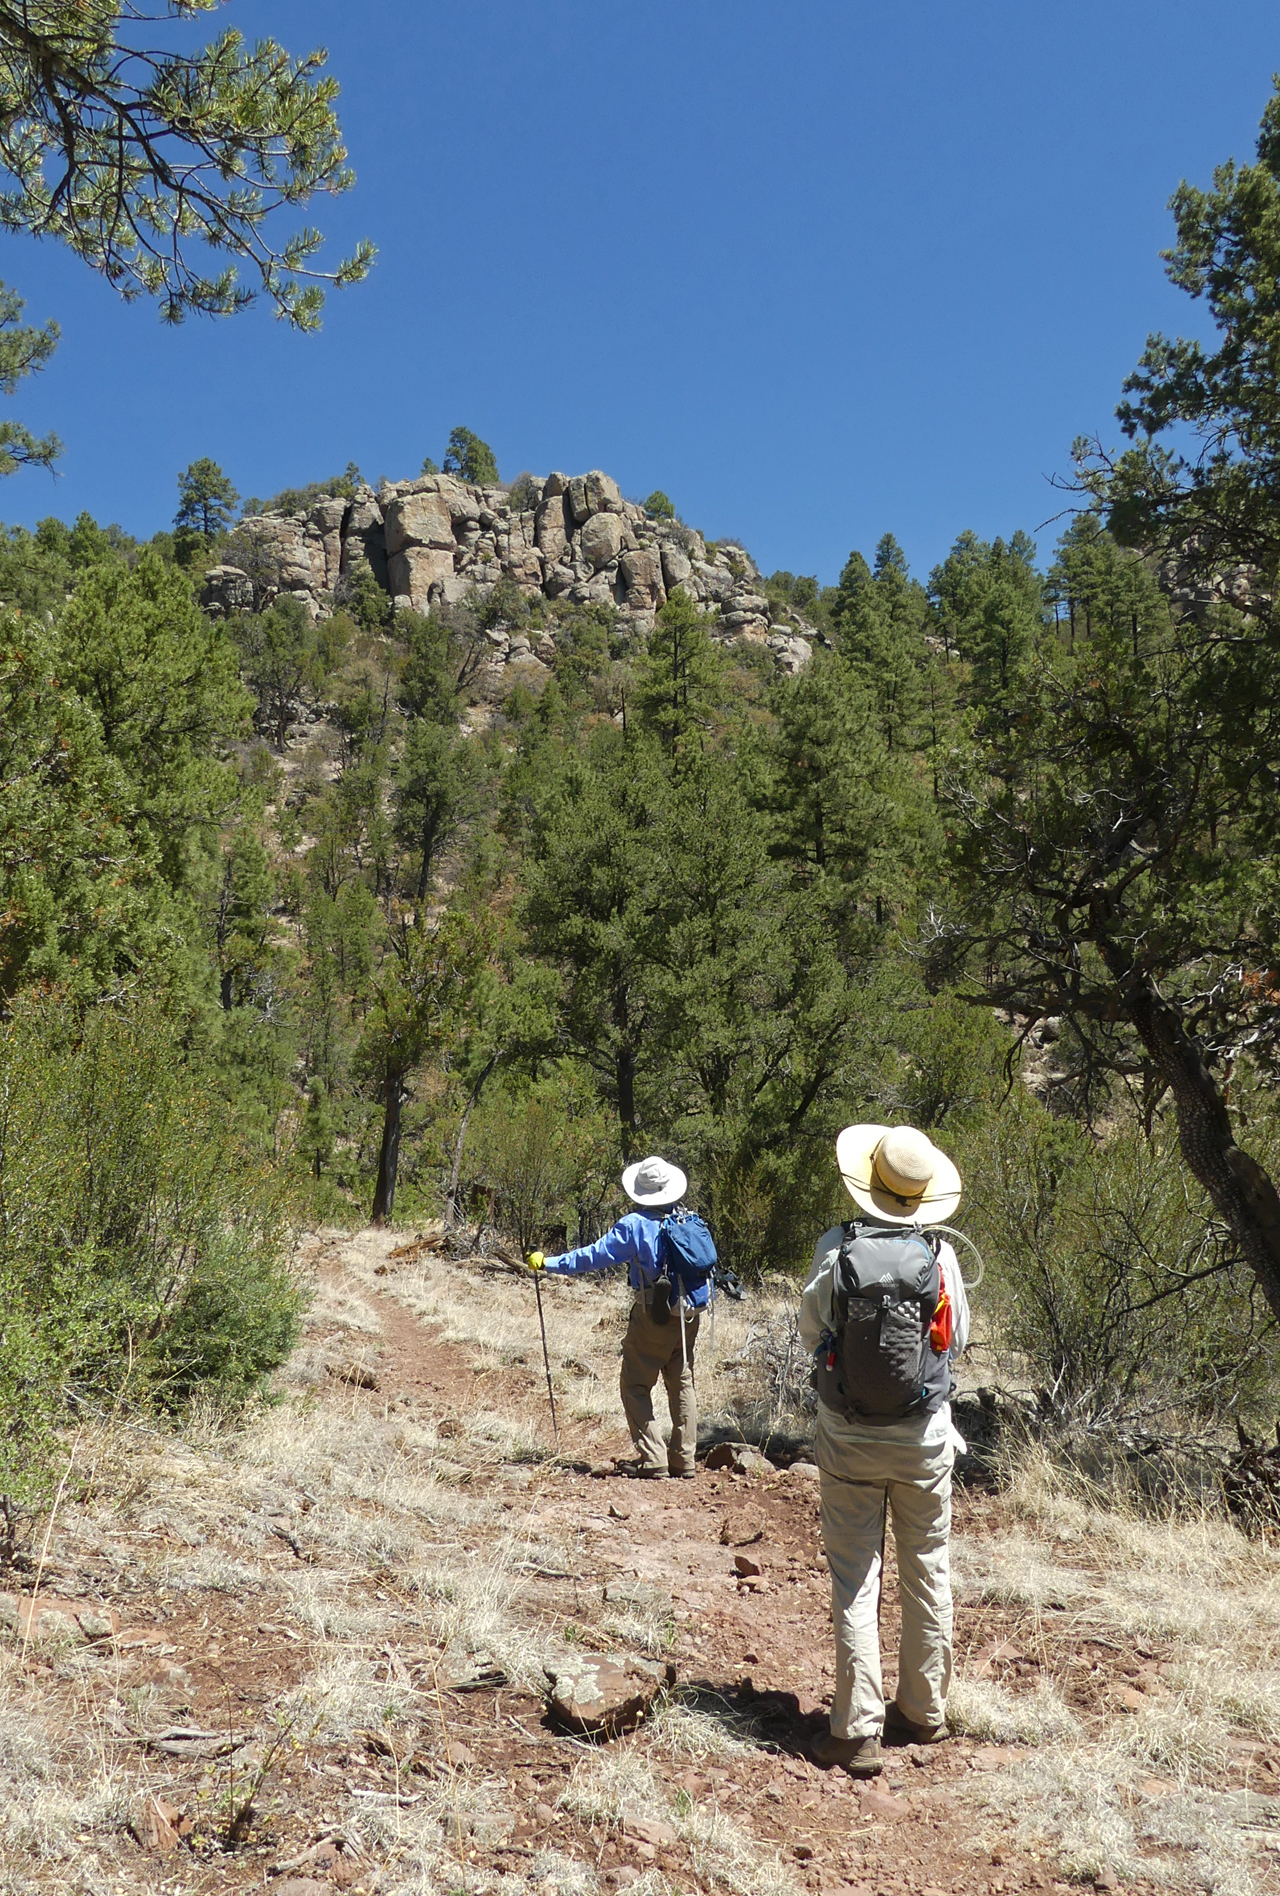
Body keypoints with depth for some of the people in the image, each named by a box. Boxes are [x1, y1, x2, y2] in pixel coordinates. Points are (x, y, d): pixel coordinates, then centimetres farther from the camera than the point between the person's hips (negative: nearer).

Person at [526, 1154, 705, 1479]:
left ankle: (653, 1460, -2)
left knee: (636, 1388, 3)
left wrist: (549, 1263, -4)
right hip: (688, 1316, 6)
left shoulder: (635, 1224, -11)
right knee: (682, 1386, 15)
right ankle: (684, 1460, 17)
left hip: (652, 1316, -6)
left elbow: (595, 1255, -11)